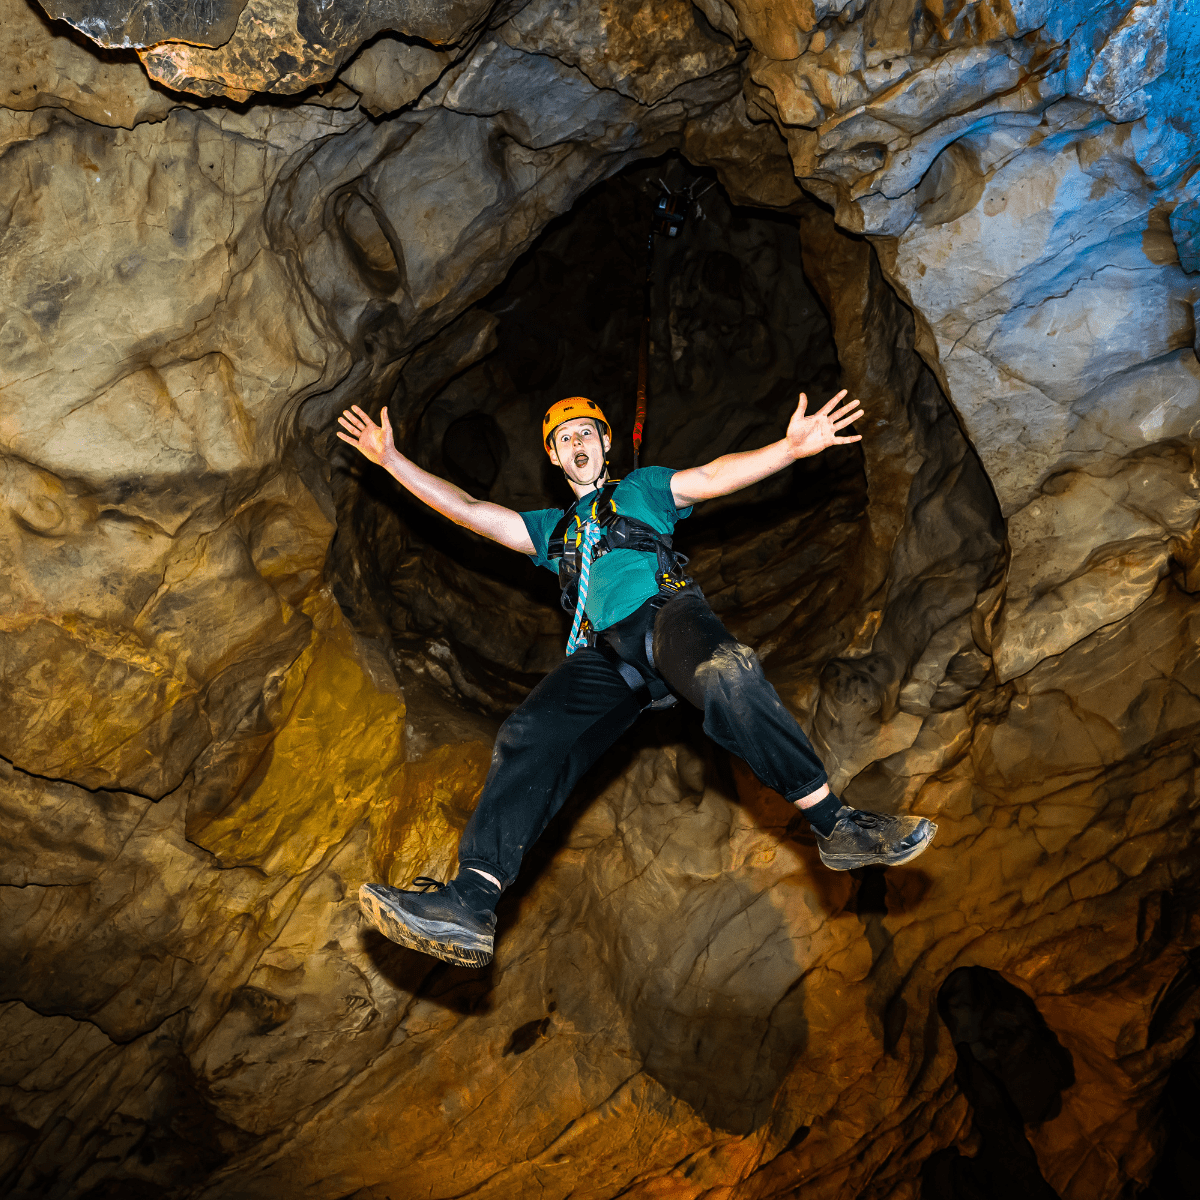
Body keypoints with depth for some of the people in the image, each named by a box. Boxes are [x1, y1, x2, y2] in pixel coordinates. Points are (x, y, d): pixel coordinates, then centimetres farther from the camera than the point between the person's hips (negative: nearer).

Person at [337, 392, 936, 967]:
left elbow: (714, 477, 12)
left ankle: (835, 827, -37)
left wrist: (790, 448, -6)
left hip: (667, 613, -3)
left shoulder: (641, 488, 28)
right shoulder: (553, 528, 36)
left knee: (724, 673, -38)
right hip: (605, 654, 3)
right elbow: (467, 509, 32)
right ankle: (472, 900, -36)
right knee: (529, 736, -23)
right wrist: (392, 460, 26)